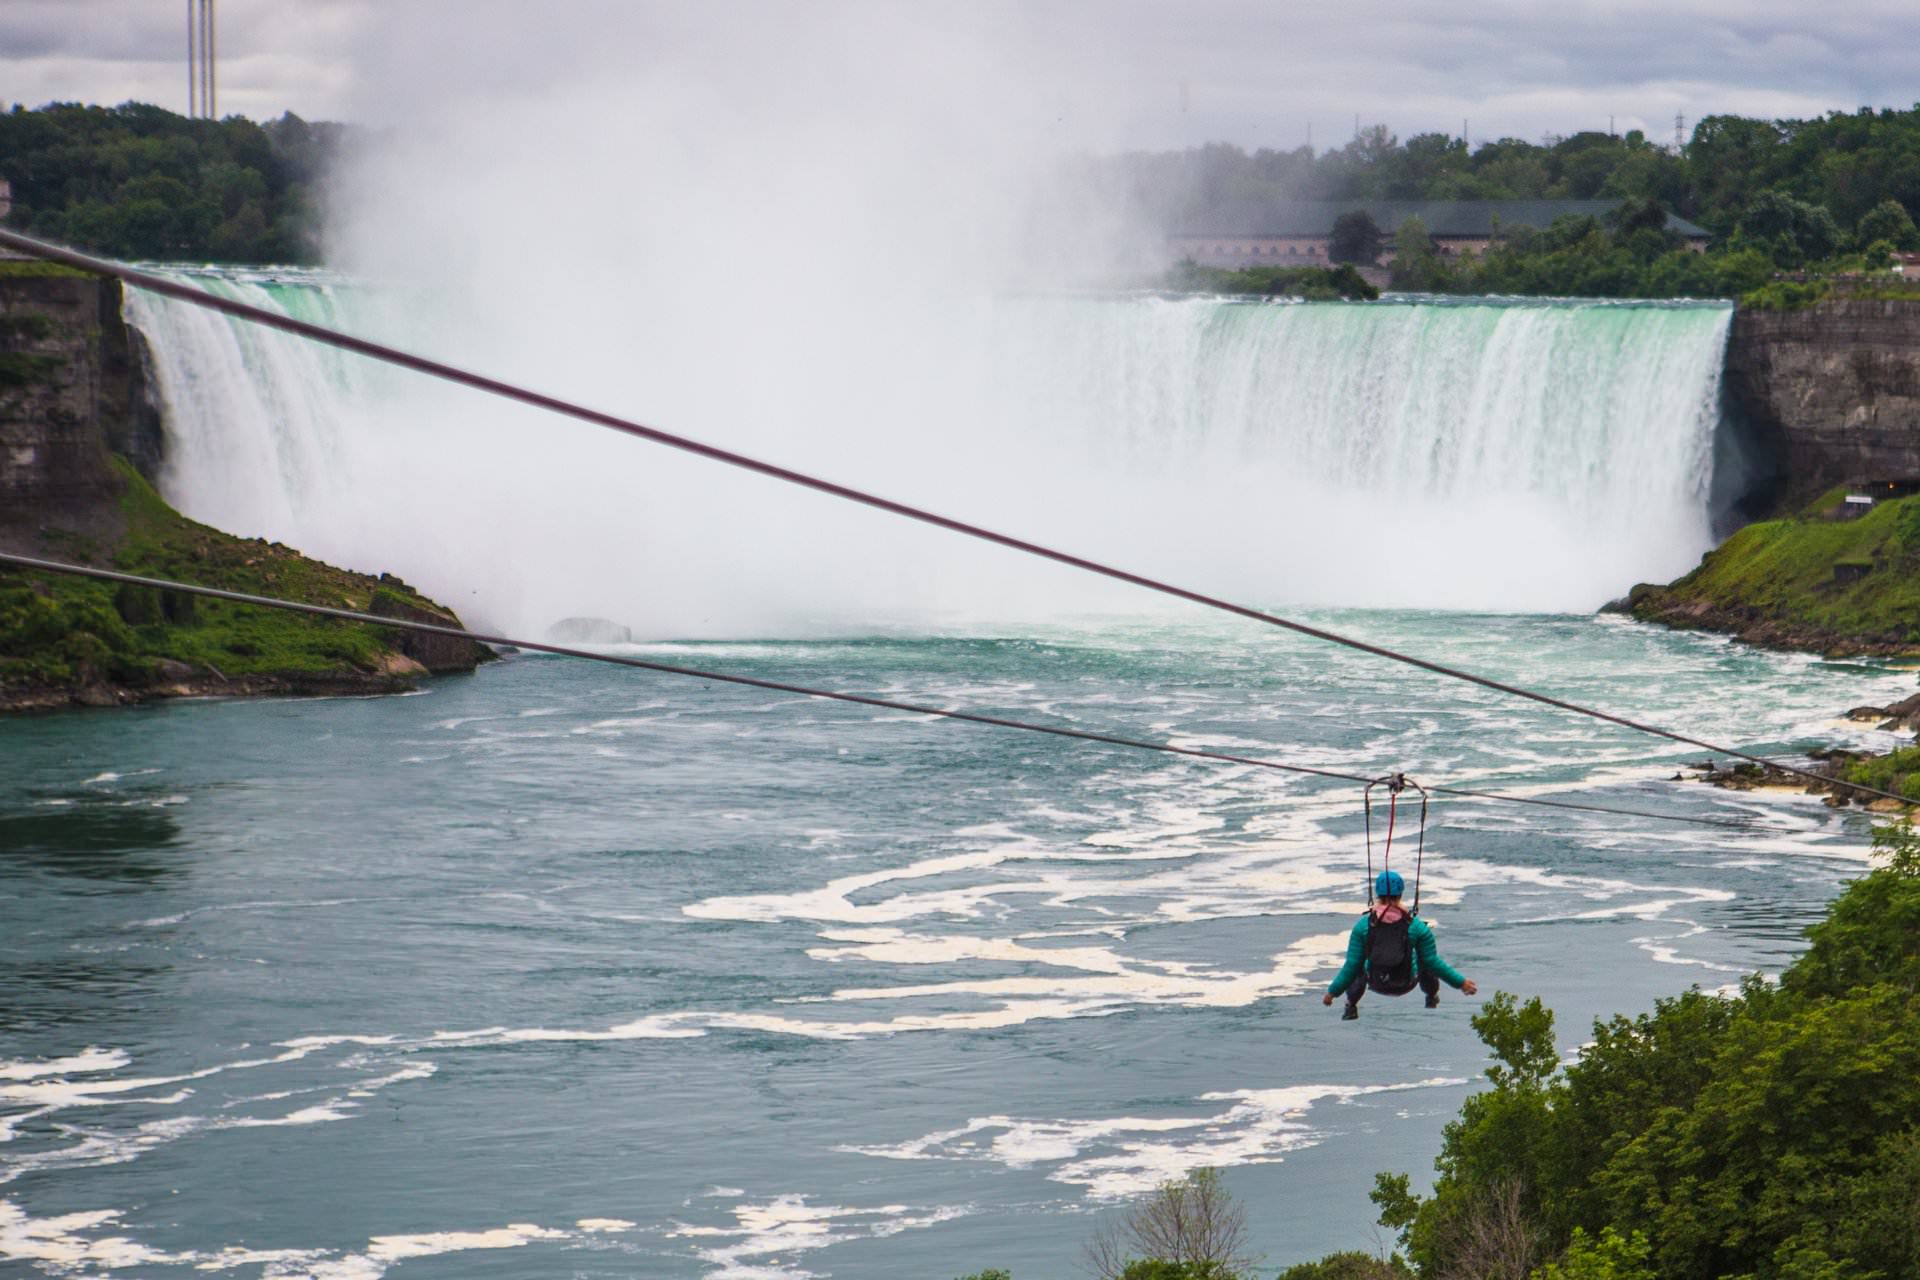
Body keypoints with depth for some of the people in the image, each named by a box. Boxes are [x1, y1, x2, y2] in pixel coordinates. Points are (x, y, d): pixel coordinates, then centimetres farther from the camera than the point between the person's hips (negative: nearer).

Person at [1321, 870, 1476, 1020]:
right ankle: (1432, 997, 42)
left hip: (1376, 984, 1)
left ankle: (1351, 1007, 21)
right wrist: (1460, 982, 3)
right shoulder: (1416, 926, -17)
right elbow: (1432, 962, -10)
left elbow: (1352, 965, -12)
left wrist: (1332, 992, 0)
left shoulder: (1363, 925, -16)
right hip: (1406, 984, -1)